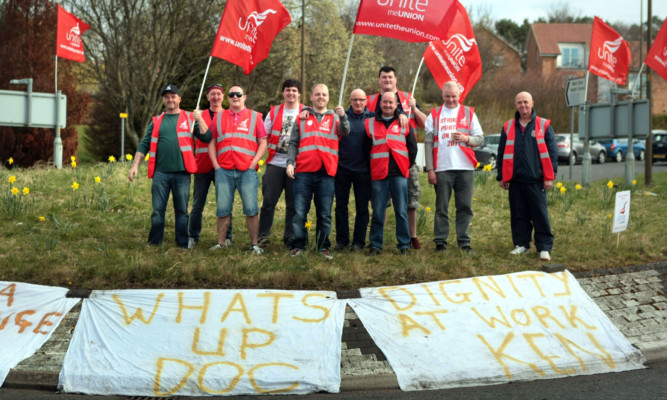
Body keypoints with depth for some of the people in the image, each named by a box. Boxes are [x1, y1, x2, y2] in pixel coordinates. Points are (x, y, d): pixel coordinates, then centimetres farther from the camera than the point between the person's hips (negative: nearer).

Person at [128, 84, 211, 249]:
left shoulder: (189, 118, 10)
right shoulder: (157, 121, 15)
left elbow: (206, 137, 0)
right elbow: (144, 145, 13)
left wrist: (199, 119, -11)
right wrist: (135, 165, 4)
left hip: (181, 172, -1)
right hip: (160, 172, 2)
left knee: (181, 210, 4)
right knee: (158, 210, 2)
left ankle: (183, 243, 12)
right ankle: (154, 243, 10)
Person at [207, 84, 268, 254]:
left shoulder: (255, 117, 9)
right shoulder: (219, 117, 15)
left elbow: (263, 143, 5)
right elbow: (212, 143, 14)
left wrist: (253, 164, -6)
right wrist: (216, 165, 2)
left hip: (247, 171, -2)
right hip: (224, 170, 2)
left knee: (251, 210, -5)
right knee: (223, 210, 3)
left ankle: (254, 245, 1)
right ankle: (220, 243, 12)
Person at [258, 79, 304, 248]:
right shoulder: (274, 112, 9)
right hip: (275, 163, 1)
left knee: (293, 203, 3)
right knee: (268, 201, 0)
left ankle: (290, 238, 13)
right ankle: (263, 236, 9)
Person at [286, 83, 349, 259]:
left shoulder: (334, 118, 14)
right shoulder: (302, 117, 14)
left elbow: (345, 131, -7)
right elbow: (293, 143, 12)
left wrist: (343, 116, -27)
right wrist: (290, 162, -2)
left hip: (326, 173, 0)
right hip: (303, 172, 0)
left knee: (325, 214, 3)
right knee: (299, 212, -1)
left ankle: (323, 247, 10)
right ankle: (298, 245, 7)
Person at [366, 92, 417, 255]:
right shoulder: (370, 124, 11)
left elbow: (413, 147, 13)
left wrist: (406, 166, 10)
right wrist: (372, 167, 12)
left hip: (399, 174, 0)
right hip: (379, 175, 0)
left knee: (401, 211, -1)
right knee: (378, 212, 0)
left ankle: (404, 245, 5)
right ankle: (375, 245, 7)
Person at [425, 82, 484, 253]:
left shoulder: (469, 113, 12)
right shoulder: (434, 115, 9)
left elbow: (480, 139, 10)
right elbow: (428, 143, 4)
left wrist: (466, 138, -12)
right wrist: (430, 169, -4)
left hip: (465, 168, 1)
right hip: (442, 168, -1)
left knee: (465, 207, 1)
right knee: (441, 207, 1)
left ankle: (464, 241, 7)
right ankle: (440, 241, 6)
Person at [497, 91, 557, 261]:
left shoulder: (543, 126, 4)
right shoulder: (508, 127, 12)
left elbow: (552, 152, 3)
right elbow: (502, 153, 17)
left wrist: (550, 177, -3)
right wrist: (502, 177, 12)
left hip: (536, 180, -3)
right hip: (515, 179, 3)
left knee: (540, 214, -3)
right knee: (518, 214, 7)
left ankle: (544, 247, 1)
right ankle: (521, 244, 16)